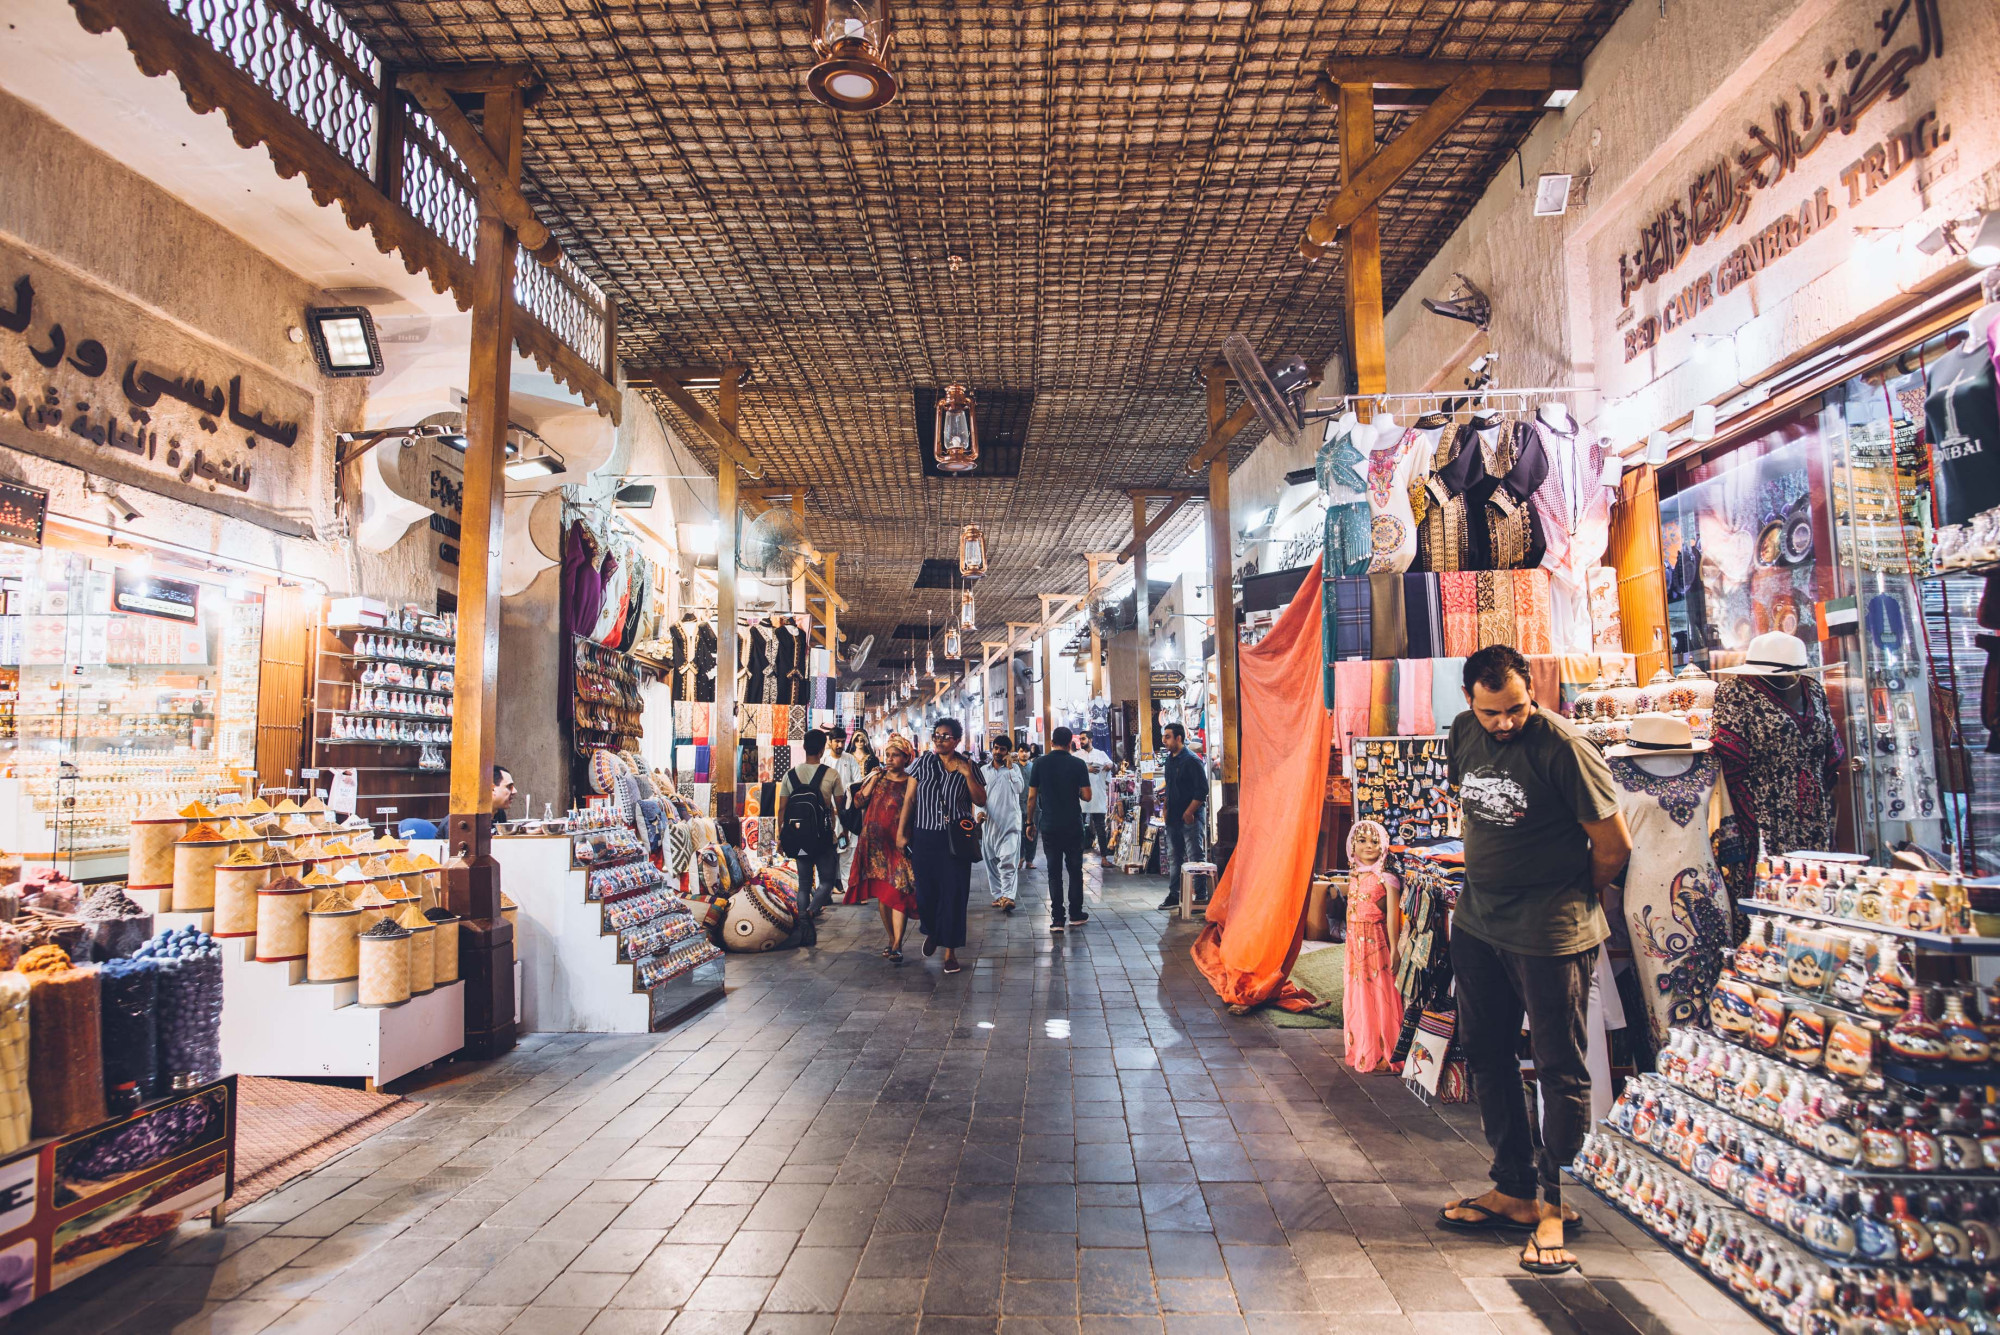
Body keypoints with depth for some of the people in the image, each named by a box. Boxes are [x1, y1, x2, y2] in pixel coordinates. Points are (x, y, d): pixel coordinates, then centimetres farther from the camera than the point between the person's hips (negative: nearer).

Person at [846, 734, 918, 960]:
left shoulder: (911, 783, 1)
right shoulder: (877, 777, 11)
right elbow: (858, 802, 3)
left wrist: (904, 837, -13)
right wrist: (872, 781, -5)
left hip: (897, 843, -4)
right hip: (874, 843, 4)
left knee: (897, 893, -11)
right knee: (881, 893, 9)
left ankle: (897, 946, -11)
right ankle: (892, 940, 20)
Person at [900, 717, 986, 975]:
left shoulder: (967, 766, 3)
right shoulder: (922, 763, 3)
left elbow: (981, 800, 1)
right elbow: (910, 799, 4)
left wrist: (968, 776, -13)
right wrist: (903, 832, 1)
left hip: (956, 839, -1)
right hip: (925, 836, 1)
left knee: (954, 893, -1)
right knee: (925, 890, 5)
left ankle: (950, 950, 10)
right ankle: (931, 932, 37)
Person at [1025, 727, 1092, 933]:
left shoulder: (1040, 763, -2)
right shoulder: (1078, 764, -4)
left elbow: (1032, 796, -2)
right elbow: (1087, 796, -6)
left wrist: (1030, 822, 8)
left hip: (1049, 826, 0)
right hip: (1073, 825, 0)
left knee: (1054, 872, 4)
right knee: (1075, 870, 13)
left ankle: (1057, 920, 1)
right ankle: (1076, 915, 20)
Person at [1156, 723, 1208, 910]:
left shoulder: (1192, 760, -14)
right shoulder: (1170, 759, 13)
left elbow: (1202, 790, -18)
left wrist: (1189, 812, -20)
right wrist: (1166, 800, 12)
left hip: (1190, 818, -9)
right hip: (1174, 817, 9)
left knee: (1194, 858, -4)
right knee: (1173, 857, 13)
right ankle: (1174, 895, 22)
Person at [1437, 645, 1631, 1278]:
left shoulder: (1562, 747, -19)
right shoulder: (1464, 733, 1)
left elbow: (1615, 845, -12)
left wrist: (1569, 901, 3)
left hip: (1550, 936, -7)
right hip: (1477, 923, 8)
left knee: (1559, 1070, 4)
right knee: (1485, 1056, 16)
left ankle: (1555, 1207, 19)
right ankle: (1513, 1190, 32)